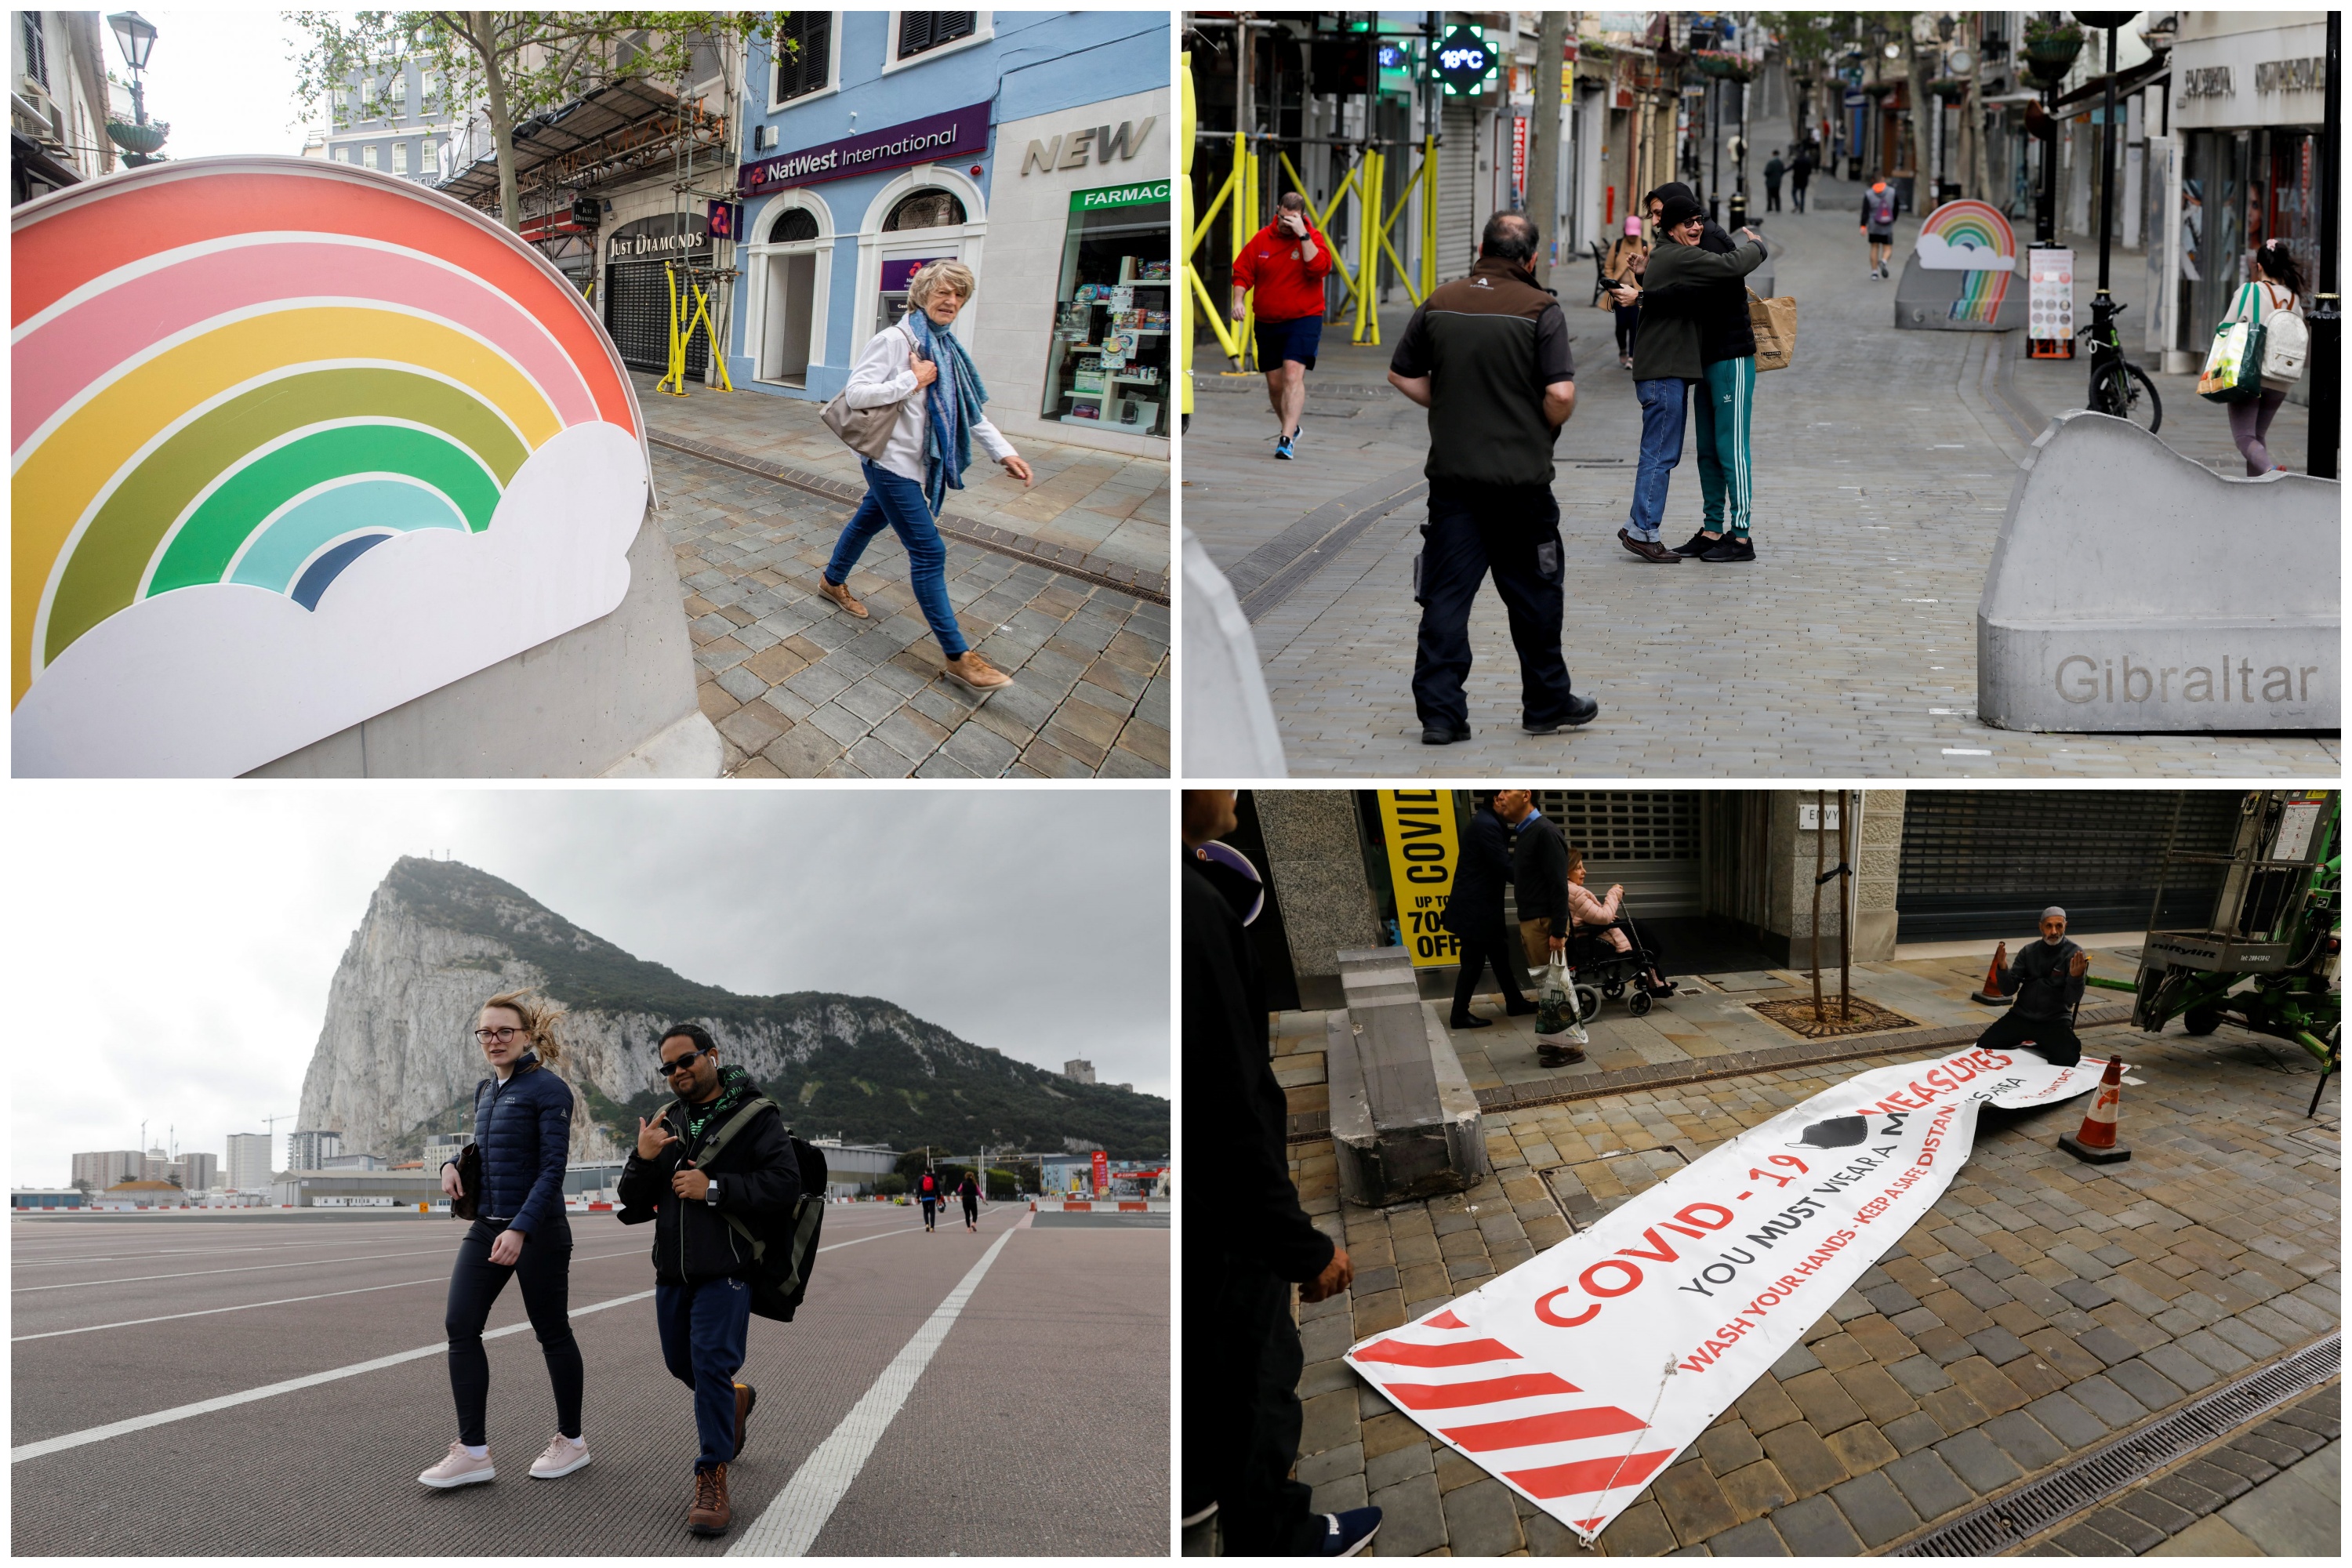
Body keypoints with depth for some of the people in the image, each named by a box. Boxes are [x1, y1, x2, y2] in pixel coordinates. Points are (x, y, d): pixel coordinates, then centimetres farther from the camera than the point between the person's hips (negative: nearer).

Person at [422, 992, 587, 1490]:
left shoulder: (548, 1089, -11)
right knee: (460, 1325, -6)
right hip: (485, 1225, 7)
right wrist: (453, 1164, 6)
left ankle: (572, 1440, 20)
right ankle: (473, 1452, -3)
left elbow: (552, 1168, -17)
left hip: (537, 1230, -7)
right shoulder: (485, 1091, 12)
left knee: (552, 1332, 4)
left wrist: (521, 1229, -27)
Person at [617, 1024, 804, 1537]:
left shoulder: (756, 1116, -6)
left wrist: (713, 1188, -20)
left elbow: (785, 1187, -16)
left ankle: (712, 1480, -5)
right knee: (680, 1362, 18)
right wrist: (643, 1159, -11)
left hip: (726, 1268, -6)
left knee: (711, 1362, -14)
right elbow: (633, 1204, 9)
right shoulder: (665, 1121, 9)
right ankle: (736, 1398, 48)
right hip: (673, 1269, 6)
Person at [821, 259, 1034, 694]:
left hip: (916, 462, 9)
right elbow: (855, 393, -22)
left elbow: (970, 410, 13)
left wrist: (1005, 452, 3)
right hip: (891, 460, -9)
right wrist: (913, 381, -22)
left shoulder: (946, 348, 10)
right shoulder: (894, 340, -15)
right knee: (928, 552, -10)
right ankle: (958, 657, -9)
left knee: (870, 519, 27)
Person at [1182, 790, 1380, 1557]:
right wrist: (1300, 1243, -20)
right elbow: (1231, 1113, -28)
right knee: (1257, 1375, 12)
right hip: (1222, 1208, -8)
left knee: (1206, 1347, 28)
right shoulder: (1194, 909, -32)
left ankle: (1198, 1483, 49)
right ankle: (1274, 1540, 32)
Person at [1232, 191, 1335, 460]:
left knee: (1294, 374, -20)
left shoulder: (1313, 237, -6)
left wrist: (1303, 235, -26)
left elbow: (1320, 268, -24)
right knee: (1274, 383, 11)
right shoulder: (1262, 239, 2)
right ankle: (1291, 429, 35)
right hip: (1267, 322, 4)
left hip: (1303, 319, -4)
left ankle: (1286, 439, -25)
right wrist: (1239, 300, -8)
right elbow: (1242, 272, 8)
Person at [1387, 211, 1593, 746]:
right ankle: (1547, 704, 23)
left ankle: (1440, 713, 3)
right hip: (1521, 476, -3)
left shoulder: (1439, 302, 3)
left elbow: (1401, 376, 10)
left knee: (1446, 595, 5)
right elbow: (1561, 394, -16)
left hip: (1452, 473, 3)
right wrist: (1546, 430, 4)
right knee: (1533, 593, 11)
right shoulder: (1540, 309, -9)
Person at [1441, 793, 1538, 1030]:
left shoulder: (1487, 822, 12)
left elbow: (1501, 861, 16)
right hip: (1474, 907, -10)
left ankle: (1515, 1003, 29)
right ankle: (1460, 1016, 6)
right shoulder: (1488, 826, -21)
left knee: (1499, 954, 18)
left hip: (1480, 904, 10)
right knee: (1474, 961, -2)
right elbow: (1504, 868, -22)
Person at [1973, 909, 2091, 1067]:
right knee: (1983, 1046, -13)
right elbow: (2009, 991, 0)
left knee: (2067, 1061, -27)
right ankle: (2024, 1041, 15)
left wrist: (2075, 977, -34)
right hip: (2021, 1016, 3)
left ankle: (2042, 1046, 6)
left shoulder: (2075, 954, -7)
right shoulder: (2028, 951, 3)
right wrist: (2003, 969, -20)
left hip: (2055, 1021, -2)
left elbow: (2072, 998, -13)